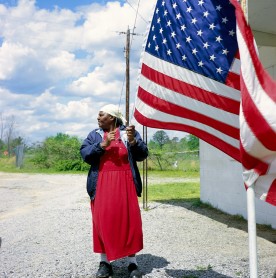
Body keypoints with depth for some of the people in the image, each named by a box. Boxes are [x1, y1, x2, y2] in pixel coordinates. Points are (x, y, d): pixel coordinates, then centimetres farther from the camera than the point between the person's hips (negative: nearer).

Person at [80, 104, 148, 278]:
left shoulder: (128, 132, 5)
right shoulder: (94, 135, 11)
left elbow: (143, 154, -1)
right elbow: (85, 154, -2)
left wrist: (133, 141, -18)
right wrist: (102, 145, -15)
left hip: (125, 184, -1)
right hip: (102, 184, 2)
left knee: (129, 221, 0)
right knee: (103, 221, 2)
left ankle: (132, 263, 10)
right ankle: (105, 262, 13)